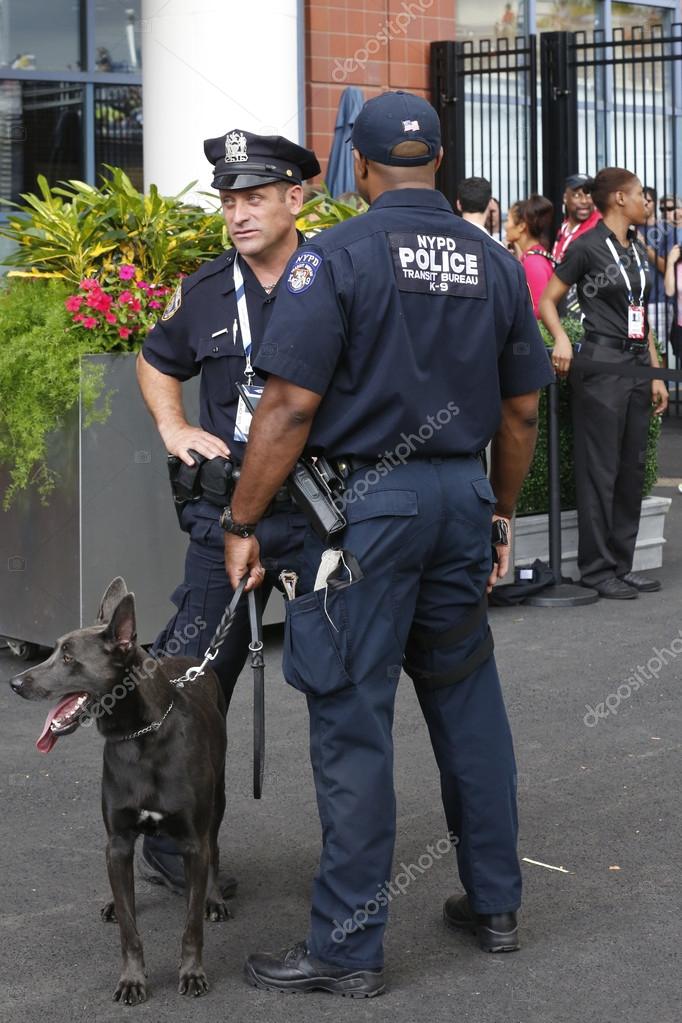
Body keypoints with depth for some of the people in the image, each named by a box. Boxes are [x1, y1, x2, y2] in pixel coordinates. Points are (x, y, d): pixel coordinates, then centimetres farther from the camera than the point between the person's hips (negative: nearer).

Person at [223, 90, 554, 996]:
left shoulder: (337, 257, -10)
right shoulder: (495, 263, 6)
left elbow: (291, 406, -15)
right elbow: (522, 411, 12)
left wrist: (243, 524, -8)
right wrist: (500, 516, 23)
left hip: (367, 499, -5)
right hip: (464, 494, 6)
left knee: (353, 719, 0)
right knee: (468, 701, 17)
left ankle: (349, 946, 7)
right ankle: (495, 903, 27)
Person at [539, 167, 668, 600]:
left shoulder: (638, 251, 15)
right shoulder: (587, 247, -7)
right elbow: (547, 301, -5)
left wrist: (656, 373, 15)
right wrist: (561, 338, -23)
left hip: (636, 365, 8)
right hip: (600, 365, -8)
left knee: (632, 468, 9)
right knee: (600, 470, -4)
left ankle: (622, 564, 16)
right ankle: (598, 568, 2)